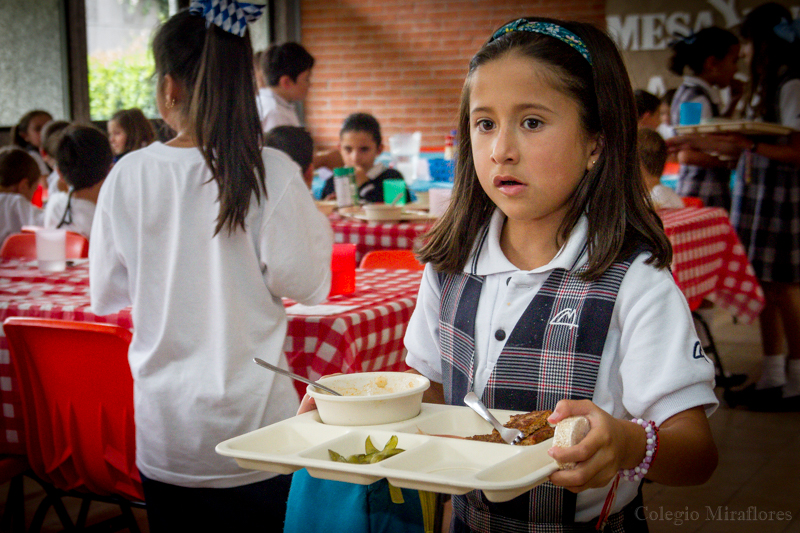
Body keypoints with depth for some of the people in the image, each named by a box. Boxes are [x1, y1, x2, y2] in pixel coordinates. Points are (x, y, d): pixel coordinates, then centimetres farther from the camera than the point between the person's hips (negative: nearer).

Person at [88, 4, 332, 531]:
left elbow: (107, 295, 2)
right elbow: (303, 284, -9)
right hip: (251, 427, -1)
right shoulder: (271, 173, -12)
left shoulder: (128, 176, -7)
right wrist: (318, 226, 7)